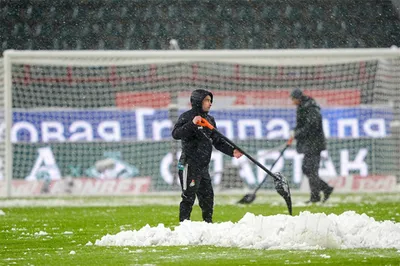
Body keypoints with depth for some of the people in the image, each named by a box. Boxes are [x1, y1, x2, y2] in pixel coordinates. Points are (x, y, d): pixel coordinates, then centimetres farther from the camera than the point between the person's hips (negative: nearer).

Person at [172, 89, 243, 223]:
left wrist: (232, 151, 6)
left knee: (207, 197, 13)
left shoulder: (209, 120, 17)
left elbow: (218, 141, 20)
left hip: (203, 166, 8)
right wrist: (192, 124, -34)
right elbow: (176, 134, -22)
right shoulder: (187, 116, -8)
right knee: (188, 197, -7)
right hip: (189, 165, -8)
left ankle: (208, 223, 24)